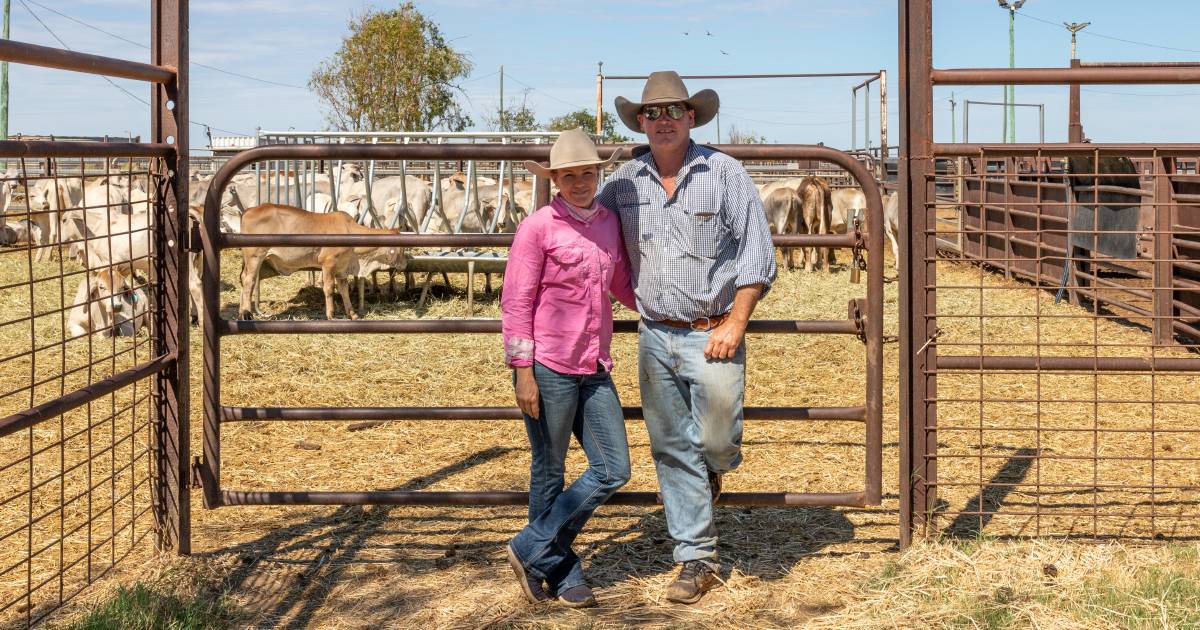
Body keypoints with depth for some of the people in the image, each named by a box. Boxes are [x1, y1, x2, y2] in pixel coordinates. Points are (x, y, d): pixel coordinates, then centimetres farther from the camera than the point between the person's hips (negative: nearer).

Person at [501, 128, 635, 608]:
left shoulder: (609, 222, 9)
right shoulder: (538, 227, -9)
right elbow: (515, 303, -9)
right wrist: (523, 372, -13)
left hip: (594, 369, 7)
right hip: (548, 368, -7)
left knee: (613, 470, 5)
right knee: (549, 473, 6)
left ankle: (532, 550, 15)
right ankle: (560, 573, 21)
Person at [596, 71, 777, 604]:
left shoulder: (724, 173, -6)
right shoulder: (625, 180, 4)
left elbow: (758, 255, -7)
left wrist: (734, 326, -13)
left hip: (712, 334, -3)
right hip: (655, 337, 3)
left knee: (715, 440, -4)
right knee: (672, 450, 6)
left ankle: (716, 465, 35)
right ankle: (697, 561, 16)